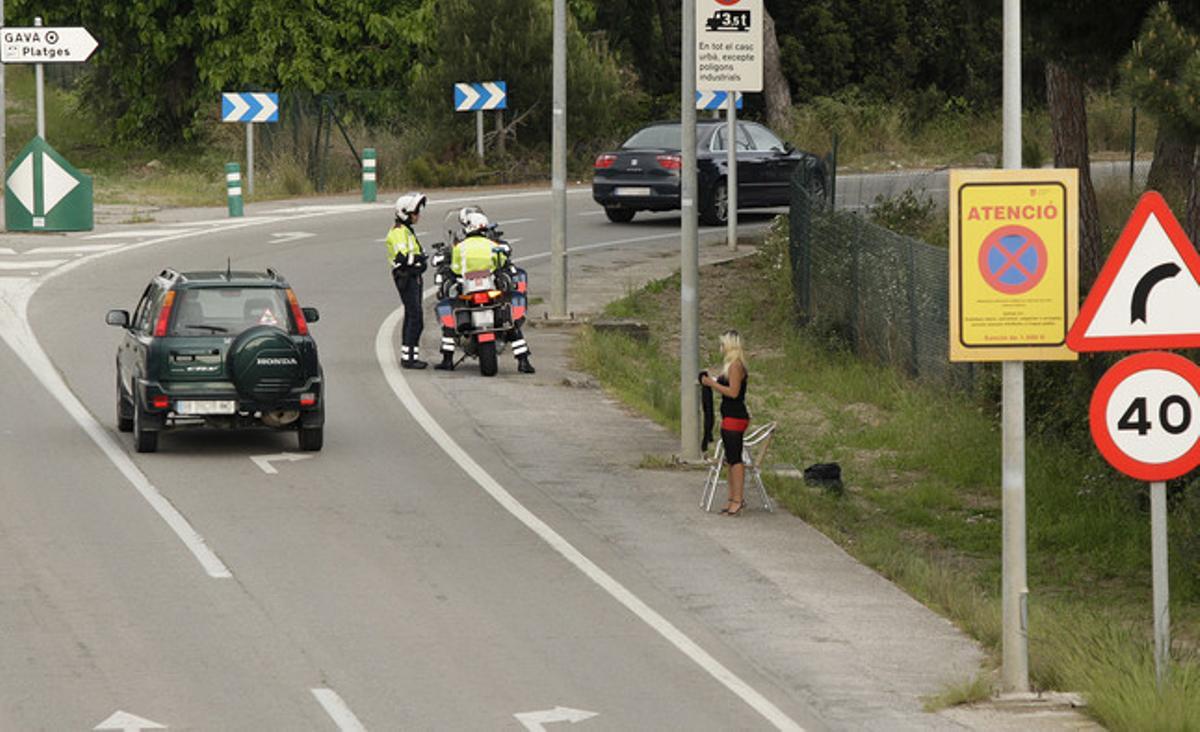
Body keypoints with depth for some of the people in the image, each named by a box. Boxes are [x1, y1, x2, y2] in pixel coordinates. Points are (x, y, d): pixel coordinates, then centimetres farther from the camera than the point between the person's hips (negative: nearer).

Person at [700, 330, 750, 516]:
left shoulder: (736, 366, -14)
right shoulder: (732, 365, 16)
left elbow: (733, 392, -21)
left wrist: (713, 384, -14)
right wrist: (712, 381, 14)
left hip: (735, 418, -11)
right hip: (730, 418, 11)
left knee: (735, 459, -9)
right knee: (731, 459, 13)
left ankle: (737, 500, -10)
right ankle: (733, 499, 17)